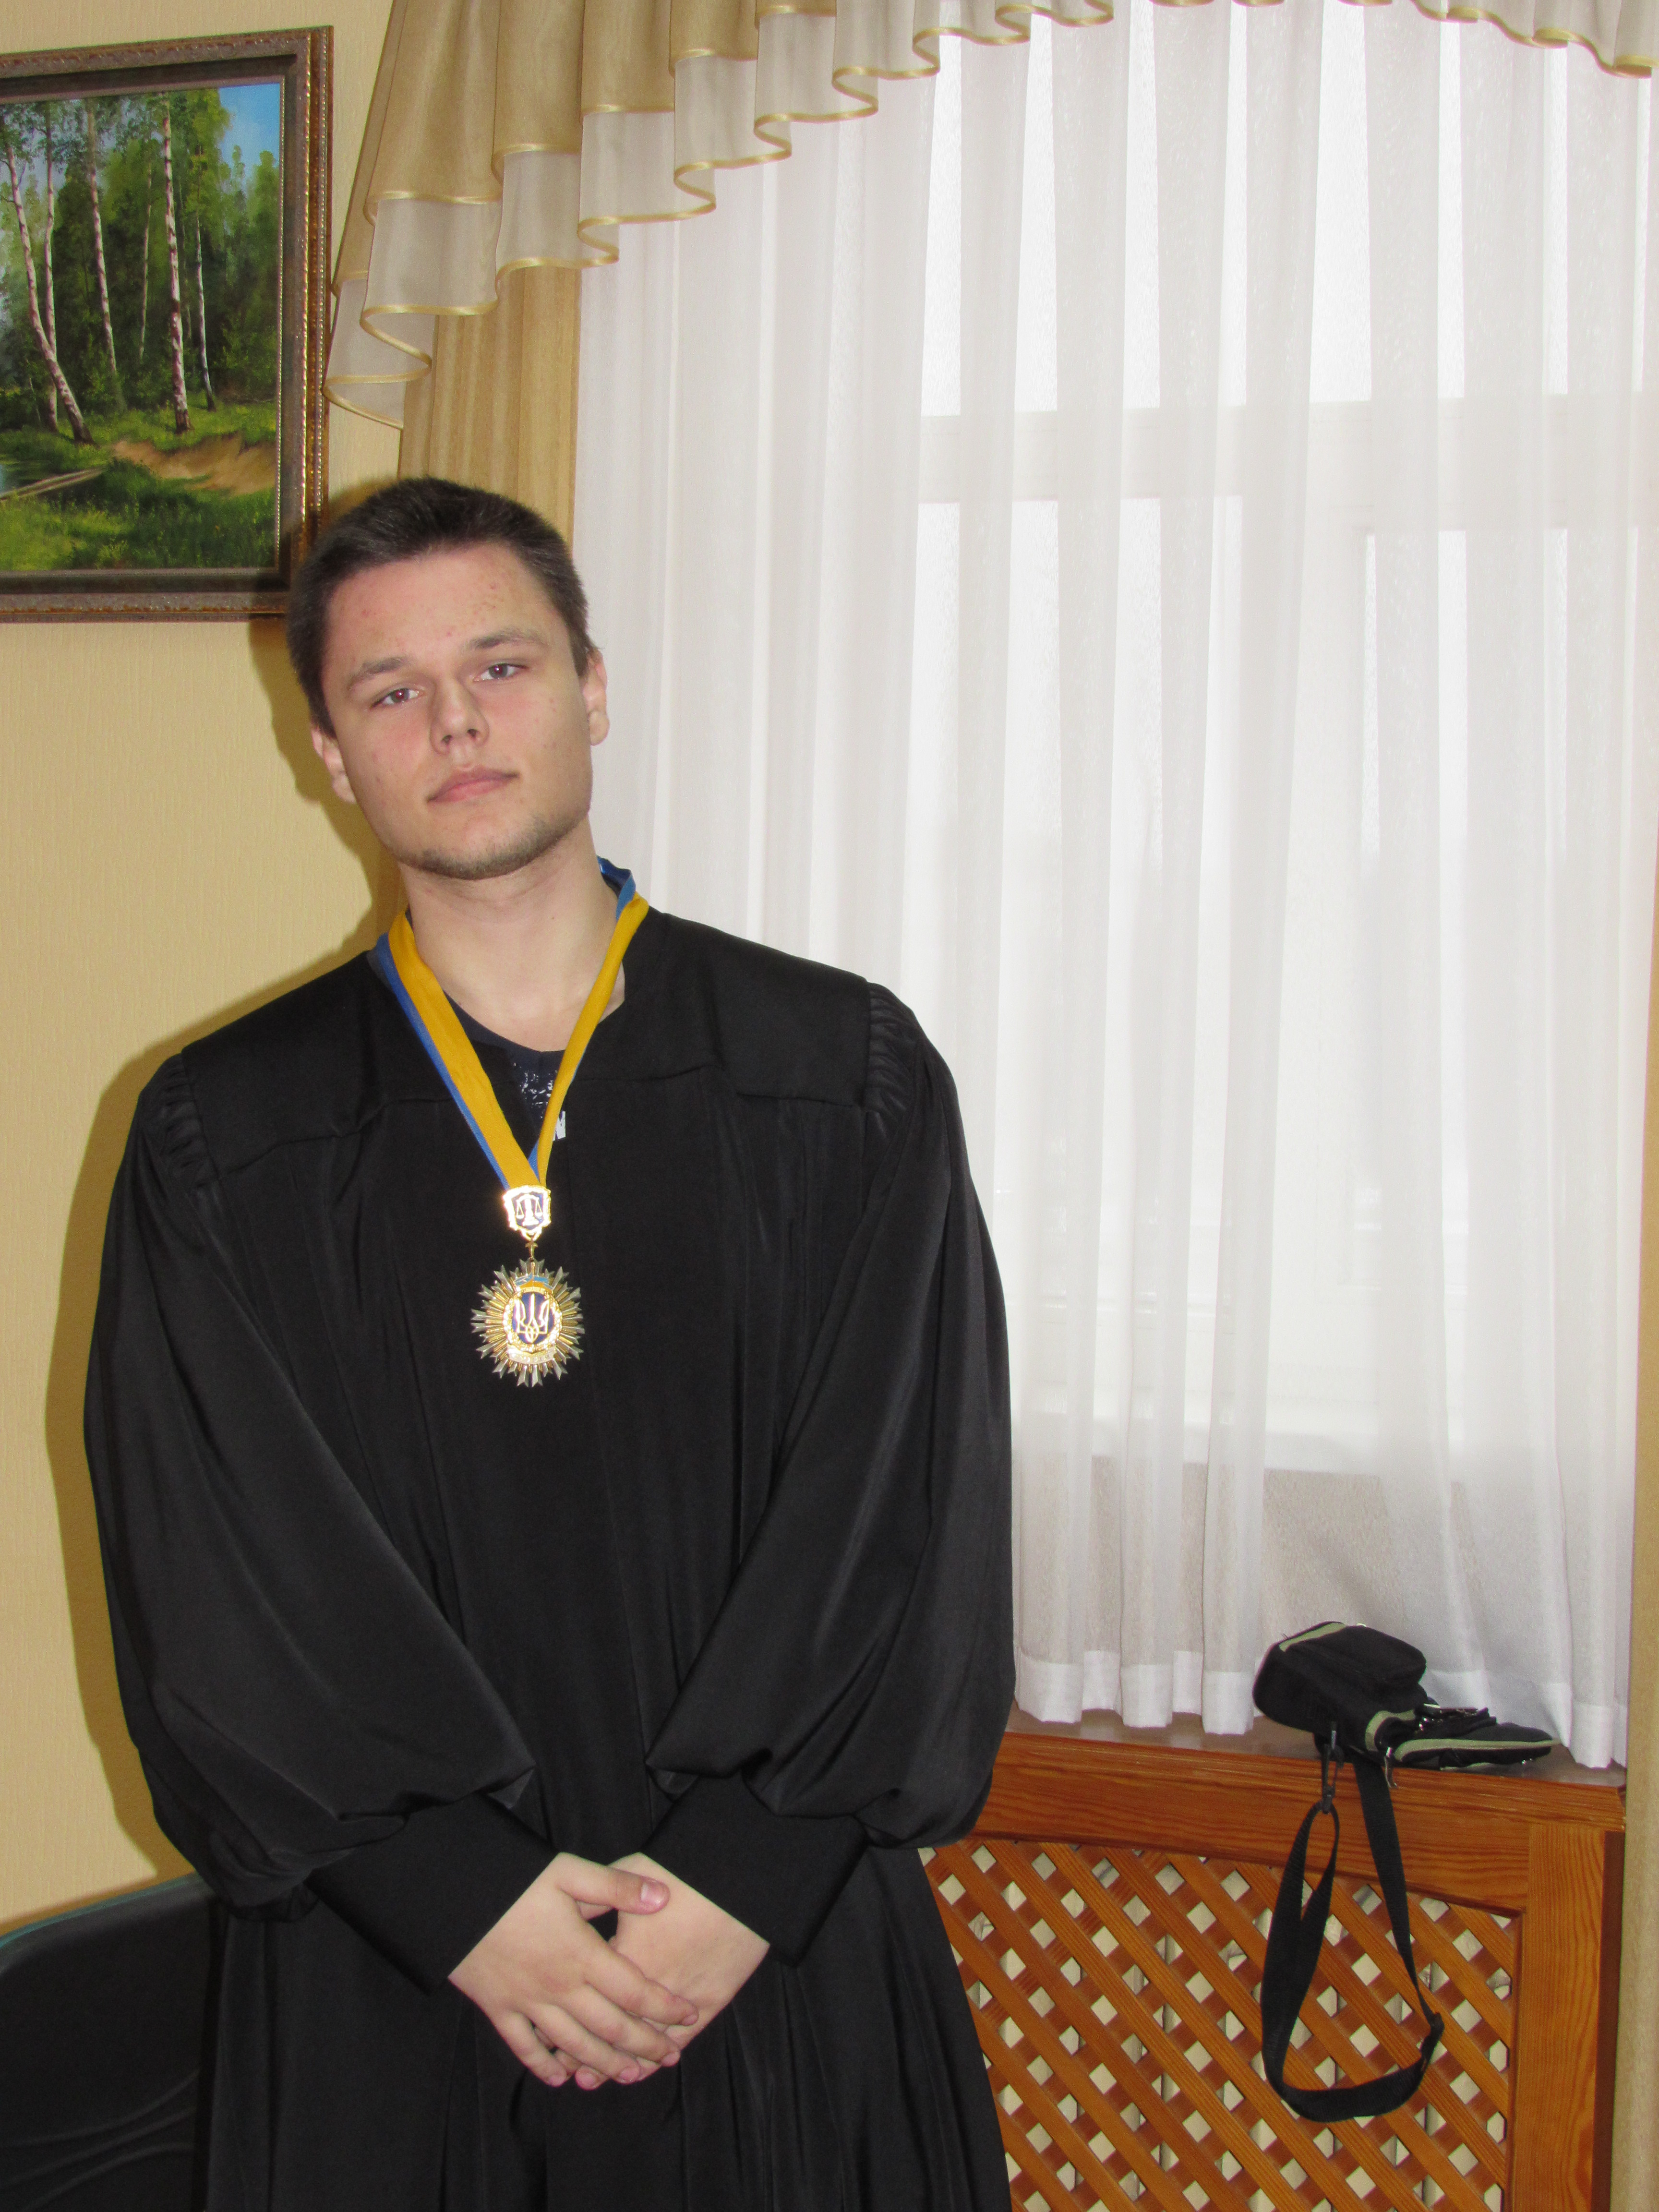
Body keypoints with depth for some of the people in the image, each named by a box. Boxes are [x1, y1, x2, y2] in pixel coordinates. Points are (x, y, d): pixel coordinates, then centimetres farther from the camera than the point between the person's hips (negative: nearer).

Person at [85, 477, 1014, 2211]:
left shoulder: (848, 1080, 0)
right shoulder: (221, 1146, 1)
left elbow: (906, 1506, -5)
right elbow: (221, 1574, -6)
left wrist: (743, 1868, -13)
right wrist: (462, 1891, -14)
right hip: (390, 1973, 0)